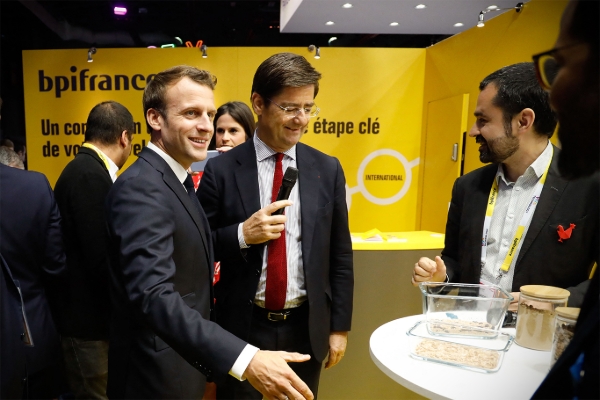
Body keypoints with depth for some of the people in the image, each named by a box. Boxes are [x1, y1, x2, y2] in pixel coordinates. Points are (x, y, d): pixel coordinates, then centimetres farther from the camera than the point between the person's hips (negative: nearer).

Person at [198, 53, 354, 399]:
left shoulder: (327, 170, -2)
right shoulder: (221, 170, -8)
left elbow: (340, 256, 2)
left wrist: (339, 326, 4)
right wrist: (242, 234, -21)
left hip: (306, 327, 2)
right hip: (242, 326, -1)